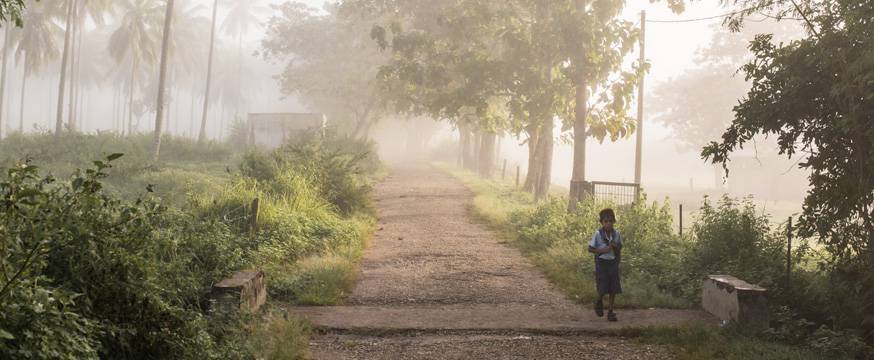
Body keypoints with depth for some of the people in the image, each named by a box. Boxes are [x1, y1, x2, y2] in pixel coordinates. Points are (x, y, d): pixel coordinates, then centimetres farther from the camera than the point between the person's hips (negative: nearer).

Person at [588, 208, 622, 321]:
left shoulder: (616, 233, -1)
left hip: (613, 262, 3)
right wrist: (602, 250, -19)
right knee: (603, 289, -6)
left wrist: (616, 247, -10)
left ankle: (610, 312, 13)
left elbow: (620, 247, 14)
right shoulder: (598, 234, -11)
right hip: (601, 262, -3)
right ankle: (599, 303, 27)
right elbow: (590, 249, -6)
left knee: (613, 289, 2)